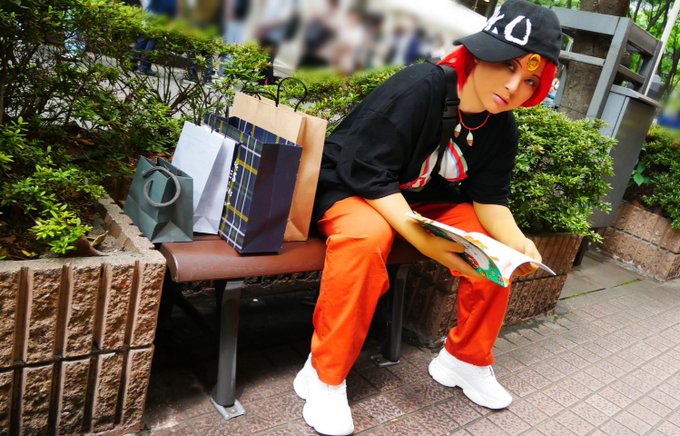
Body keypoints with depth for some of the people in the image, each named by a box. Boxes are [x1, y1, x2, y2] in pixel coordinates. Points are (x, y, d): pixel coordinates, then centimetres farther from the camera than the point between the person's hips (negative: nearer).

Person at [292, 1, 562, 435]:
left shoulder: (502, 129, -5)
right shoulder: (417, 89, -28)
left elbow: (490, 198, -2)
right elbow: (369, 174, -30)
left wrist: (517, 242, -24)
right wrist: (422, 238, -42)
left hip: (428, 202, 7)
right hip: (352, 188, -6)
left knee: (496, 250, -9)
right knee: (367, 236, -38)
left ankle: (466, 359, 12)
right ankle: (325, 375, -21)